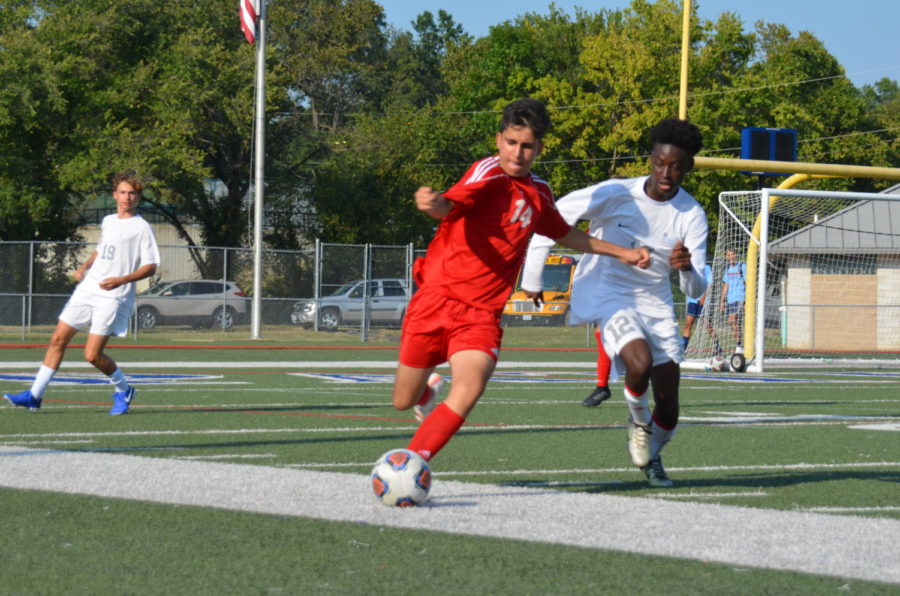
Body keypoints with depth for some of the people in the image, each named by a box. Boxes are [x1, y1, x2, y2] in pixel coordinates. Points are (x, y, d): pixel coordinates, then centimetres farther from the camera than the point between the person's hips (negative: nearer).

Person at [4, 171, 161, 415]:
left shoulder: (141, 228, -6)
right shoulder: (107, 221, 14)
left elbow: (150, 266, -8)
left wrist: (121, 280, -21)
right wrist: (84, 267, 12)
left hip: (113, 297, -7)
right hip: (87, 290, 7)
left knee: (92, 354, -11)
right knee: (58, 340, 2)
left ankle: (123, 390, 14)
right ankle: (35, 395, 7)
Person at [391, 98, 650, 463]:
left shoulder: (538, 193, 12)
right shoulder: (489, 174, -9)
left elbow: (564, 234, 34)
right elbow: (451, 205, -30)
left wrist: (621, 252, 36)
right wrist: (433, 204, -54)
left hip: (482, 314, 4)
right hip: (437, 298, -4)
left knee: (470, 389, -24)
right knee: (403, 402, 6)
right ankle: (429, 389, 44)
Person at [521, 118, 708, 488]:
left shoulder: (692, 216, -7)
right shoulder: (615, 195, -15)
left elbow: (696, 290, -9)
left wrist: (687, 268, -34)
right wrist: (531, 279, -4)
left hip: (656, 305, 3)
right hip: (608, 296, -3)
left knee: (668, 413, 0)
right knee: (640, 362, -34)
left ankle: (652, 457, 35)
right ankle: (639, 423, -1)